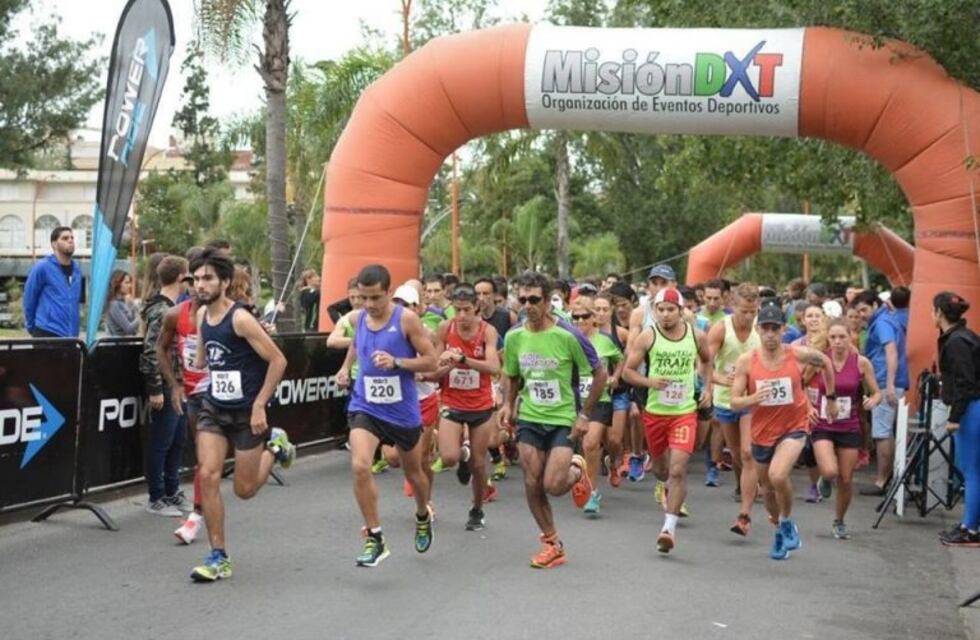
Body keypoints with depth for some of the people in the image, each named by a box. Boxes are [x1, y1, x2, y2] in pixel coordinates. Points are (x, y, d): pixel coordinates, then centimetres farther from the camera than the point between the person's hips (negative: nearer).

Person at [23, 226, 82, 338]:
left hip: (71, 333, 6)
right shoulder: (43, 268, -7)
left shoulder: (76, 269, 11)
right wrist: (32, 327, 6)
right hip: (47, 333, -6)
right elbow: (29, 298, -1)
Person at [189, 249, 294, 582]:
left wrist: (259, 405, -18)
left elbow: (278, 361, -17)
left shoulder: (240, 318, -19)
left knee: (244, 489, 5)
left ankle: (275, 446, 34)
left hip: (246, 412, -5)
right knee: (208, 475, -9)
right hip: (214, 407, 5)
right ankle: (218, 557, 0)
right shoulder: (202, 314, 3)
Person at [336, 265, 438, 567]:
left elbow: (430, 360, -13)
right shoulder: (356, 318, -1)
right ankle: (375, 539, -11)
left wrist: (396, 362, -26)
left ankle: (423, 517, 51)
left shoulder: (406, 319, -14)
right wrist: (346, 367, 10)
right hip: (365, 408, 2)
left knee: (413, 473, 18)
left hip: (403, 410, -2)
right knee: (360, 466, -23)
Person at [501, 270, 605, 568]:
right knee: (532, 484, 0)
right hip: (529, 419, 4)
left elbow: (600, 375, -7)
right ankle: (552, 544, 18)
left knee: (553, 485, -14)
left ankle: (577, 470, 22)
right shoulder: (514, 337, -2)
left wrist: (585, 414, -9)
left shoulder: (568, 335, -16)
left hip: (563, 420, -4)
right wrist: (509, 404, 3)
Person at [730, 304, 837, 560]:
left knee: (778, 476, -27)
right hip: (762, 432, 3)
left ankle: (787, 523, 0)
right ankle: (780, 530, 45)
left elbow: (826, 363, 10)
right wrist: (752, 399, -32)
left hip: (793, 427, -2)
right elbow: (734, 402, -11)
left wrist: (831, 398, 17)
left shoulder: (799, 354, -11)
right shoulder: (746, 361, -11)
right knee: (768, 489, 17)